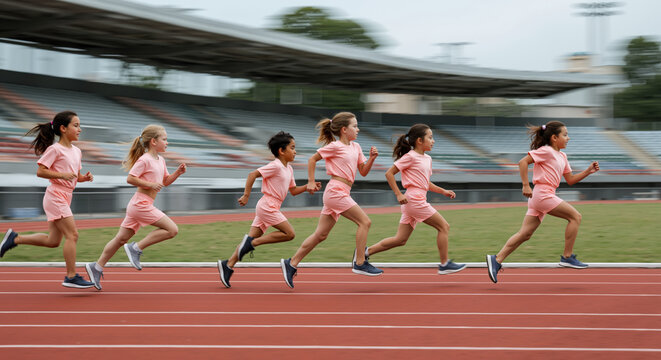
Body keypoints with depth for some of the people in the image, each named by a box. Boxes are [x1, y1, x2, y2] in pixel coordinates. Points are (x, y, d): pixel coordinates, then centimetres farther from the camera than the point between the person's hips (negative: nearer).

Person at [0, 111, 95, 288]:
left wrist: (85, 177, 2)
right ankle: (71, 277, -8)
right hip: (56, 195, -9)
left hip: (65, 198, 9)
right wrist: (62, 175, -23)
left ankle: (15, 238, 23)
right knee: (72, 235, -12)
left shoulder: (76, 151, 15)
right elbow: (40, 171, -13)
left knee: (53, 241, 12)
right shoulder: (55, 149, -10)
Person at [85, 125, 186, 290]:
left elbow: (165, 181, 26)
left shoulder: (160, 160, 17)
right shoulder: (144, 160, -12)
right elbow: (130, 178, -15)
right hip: (141, 204, -10)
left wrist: (178, 172, 10)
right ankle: (136, 248, -8)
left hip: (137, 206, 10)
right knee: (172, 229, -11)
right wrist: (150, 184, -19)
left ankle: (97, 267, 12)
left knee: (121, 238, 10)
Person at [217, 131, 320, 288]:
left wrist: (308, 187, 10)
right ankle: (252, 242, -11)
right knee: (289, 233, -11)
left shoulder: (288, 169, 17)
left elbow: (293, 190, 25)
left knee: (253, 238, 5)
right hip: (268, 206, -9)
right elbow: (253, 174, -17)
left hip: (270, 208, 9)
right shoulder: (275, 166, -12)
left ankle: (228, 265, 1)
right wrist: (246, 195, -18)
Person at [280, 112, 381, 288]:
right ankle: (359, 263, -8)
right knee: (364, 221, -11)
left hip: (342, 193, 9)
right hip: (336, 191, -9)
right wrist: (311, 182, 1)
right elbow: (312, 159, 2)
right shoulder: (335, 146, -6)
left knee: (321, 235, 8)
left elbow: (363, 171, 19)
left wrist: (371, 159, 2)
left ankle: (291, 264, 11)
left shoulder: (356, 147, 17)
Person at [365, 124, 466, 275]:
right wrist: (398, 194, -14)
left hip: (414, 203, 9)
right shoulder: (410, 157, -9)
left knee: (400, 240, 8)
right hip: (414, 199, -9)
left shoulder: (427, 159, 18)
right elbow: (389, 173, -9)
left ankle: (366, 251, 11)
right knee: (443, 226, -5)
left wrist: (443, 191, 14)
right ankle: (444, 264, 1)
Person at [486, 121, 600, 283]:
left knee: (525, 234, 4)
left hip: (543, 197, 9)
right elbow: (523, 162, -12)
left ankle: (496, 259, 0)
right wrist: (526, 185, -16)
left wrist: (588, 171, 13)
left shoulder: (562, 157, 21)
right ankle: (567, 257, -4)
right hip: (542, 194, -9)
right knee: (575, 216, -8)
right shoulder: (546, 151, -7)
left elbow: (570, 180, 25)